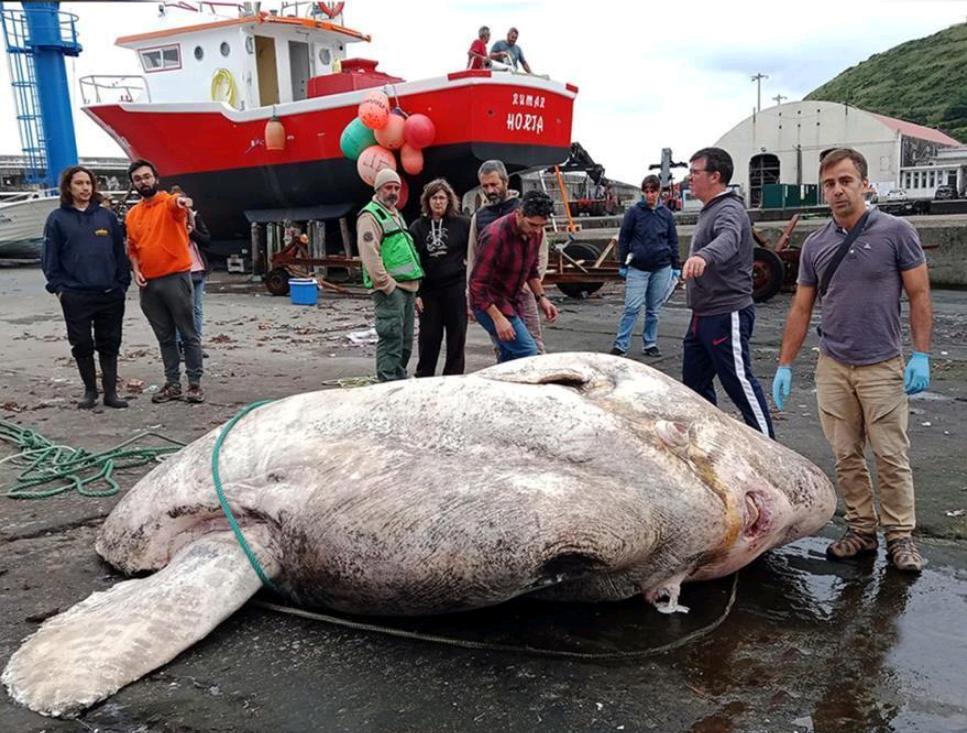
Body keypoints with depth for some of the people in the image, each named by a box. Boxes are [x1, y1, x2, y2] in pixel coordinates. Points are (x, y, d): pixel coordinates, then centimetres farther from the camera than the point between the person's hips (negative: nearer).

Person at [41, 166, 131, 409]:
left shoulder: (107, 215, 7)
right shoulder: (57, 218, 3)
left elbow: (120, 251, 7)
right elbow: (50, 257, 4)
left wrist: (122, 283, 1)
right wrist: (58, 287, -3)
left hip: (110, 294, 1)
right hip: (76, 296, -1)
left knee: (109, 344, 5)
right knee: (82, 344, 5)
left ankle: (111, 392, 12)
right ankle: (90, 390, 19)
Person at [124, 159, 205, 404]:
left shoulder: (169, 203, -4)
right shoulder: (132, 215, 13)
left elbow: (176, 202, -29)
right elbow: (132, 248, 21)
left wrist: (182, 200, -53)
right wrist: (136, 270, 3)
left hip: (176, 278, -6)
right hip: (148, 283, 6)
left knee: (188, 334, 1)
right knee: (164, 337, 12)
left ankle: (195, 383, 7)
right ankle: (172, 383, 19)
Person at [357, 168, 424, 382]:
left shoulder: (396, 215, 23)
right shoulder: (370, 216, -7)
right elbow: (370, 255, -17)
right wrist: (387, 284, -20)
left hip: (406, 287, 10)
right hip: (389, 289, -10)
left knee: (405, 341, 14)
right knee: (391, 340, -12)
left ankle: (399, 380, 24)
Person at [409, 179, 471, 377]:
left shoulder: (463, 224, 1)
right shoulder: (417, 227, 5)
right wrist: (415, 293, -2)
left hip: (455, 288, -1)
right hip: (428, 291, 1)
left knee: (456, 337, 4)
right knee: (428, 337, 6)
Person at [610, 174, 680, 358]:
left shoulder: (666, 214, 7)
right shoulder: (634, 212, -1)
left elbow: (673, 241, 12)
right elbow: (623, 238, 1)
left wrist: (676, 267, 9)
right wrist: (623, 264, -1)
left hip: (661, 268, 3)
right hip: (637, 268, -3)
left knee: (654, 310, 9)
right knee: (632, 308, -7)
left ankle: (650, 344, 19)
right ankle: (620, 345, -3)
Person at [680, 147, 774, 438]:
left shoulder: (729, 210, -17)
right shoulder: (710, 210, 16)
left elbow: (727, 240, -41)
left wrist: (703, 256, -60)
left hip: (726, 316, -10)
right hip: (703, 316, 10)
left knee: (739, 382, -5)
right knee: (694, 381, 14)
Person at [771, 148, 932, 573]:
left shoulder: (896, 232, -5)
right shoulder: (815, 245, 5)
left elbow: (919, 296, -3)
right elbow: (801, 309, 9)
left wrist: (921, 355, -11)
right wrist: (785, 365, 6)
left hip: (883, 367, -3)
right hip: (833, 368, 3)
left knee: (891, 457, 3)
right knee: (846, 457, 9)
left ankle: (900, 537, 15)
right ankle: (861, 530, 21)